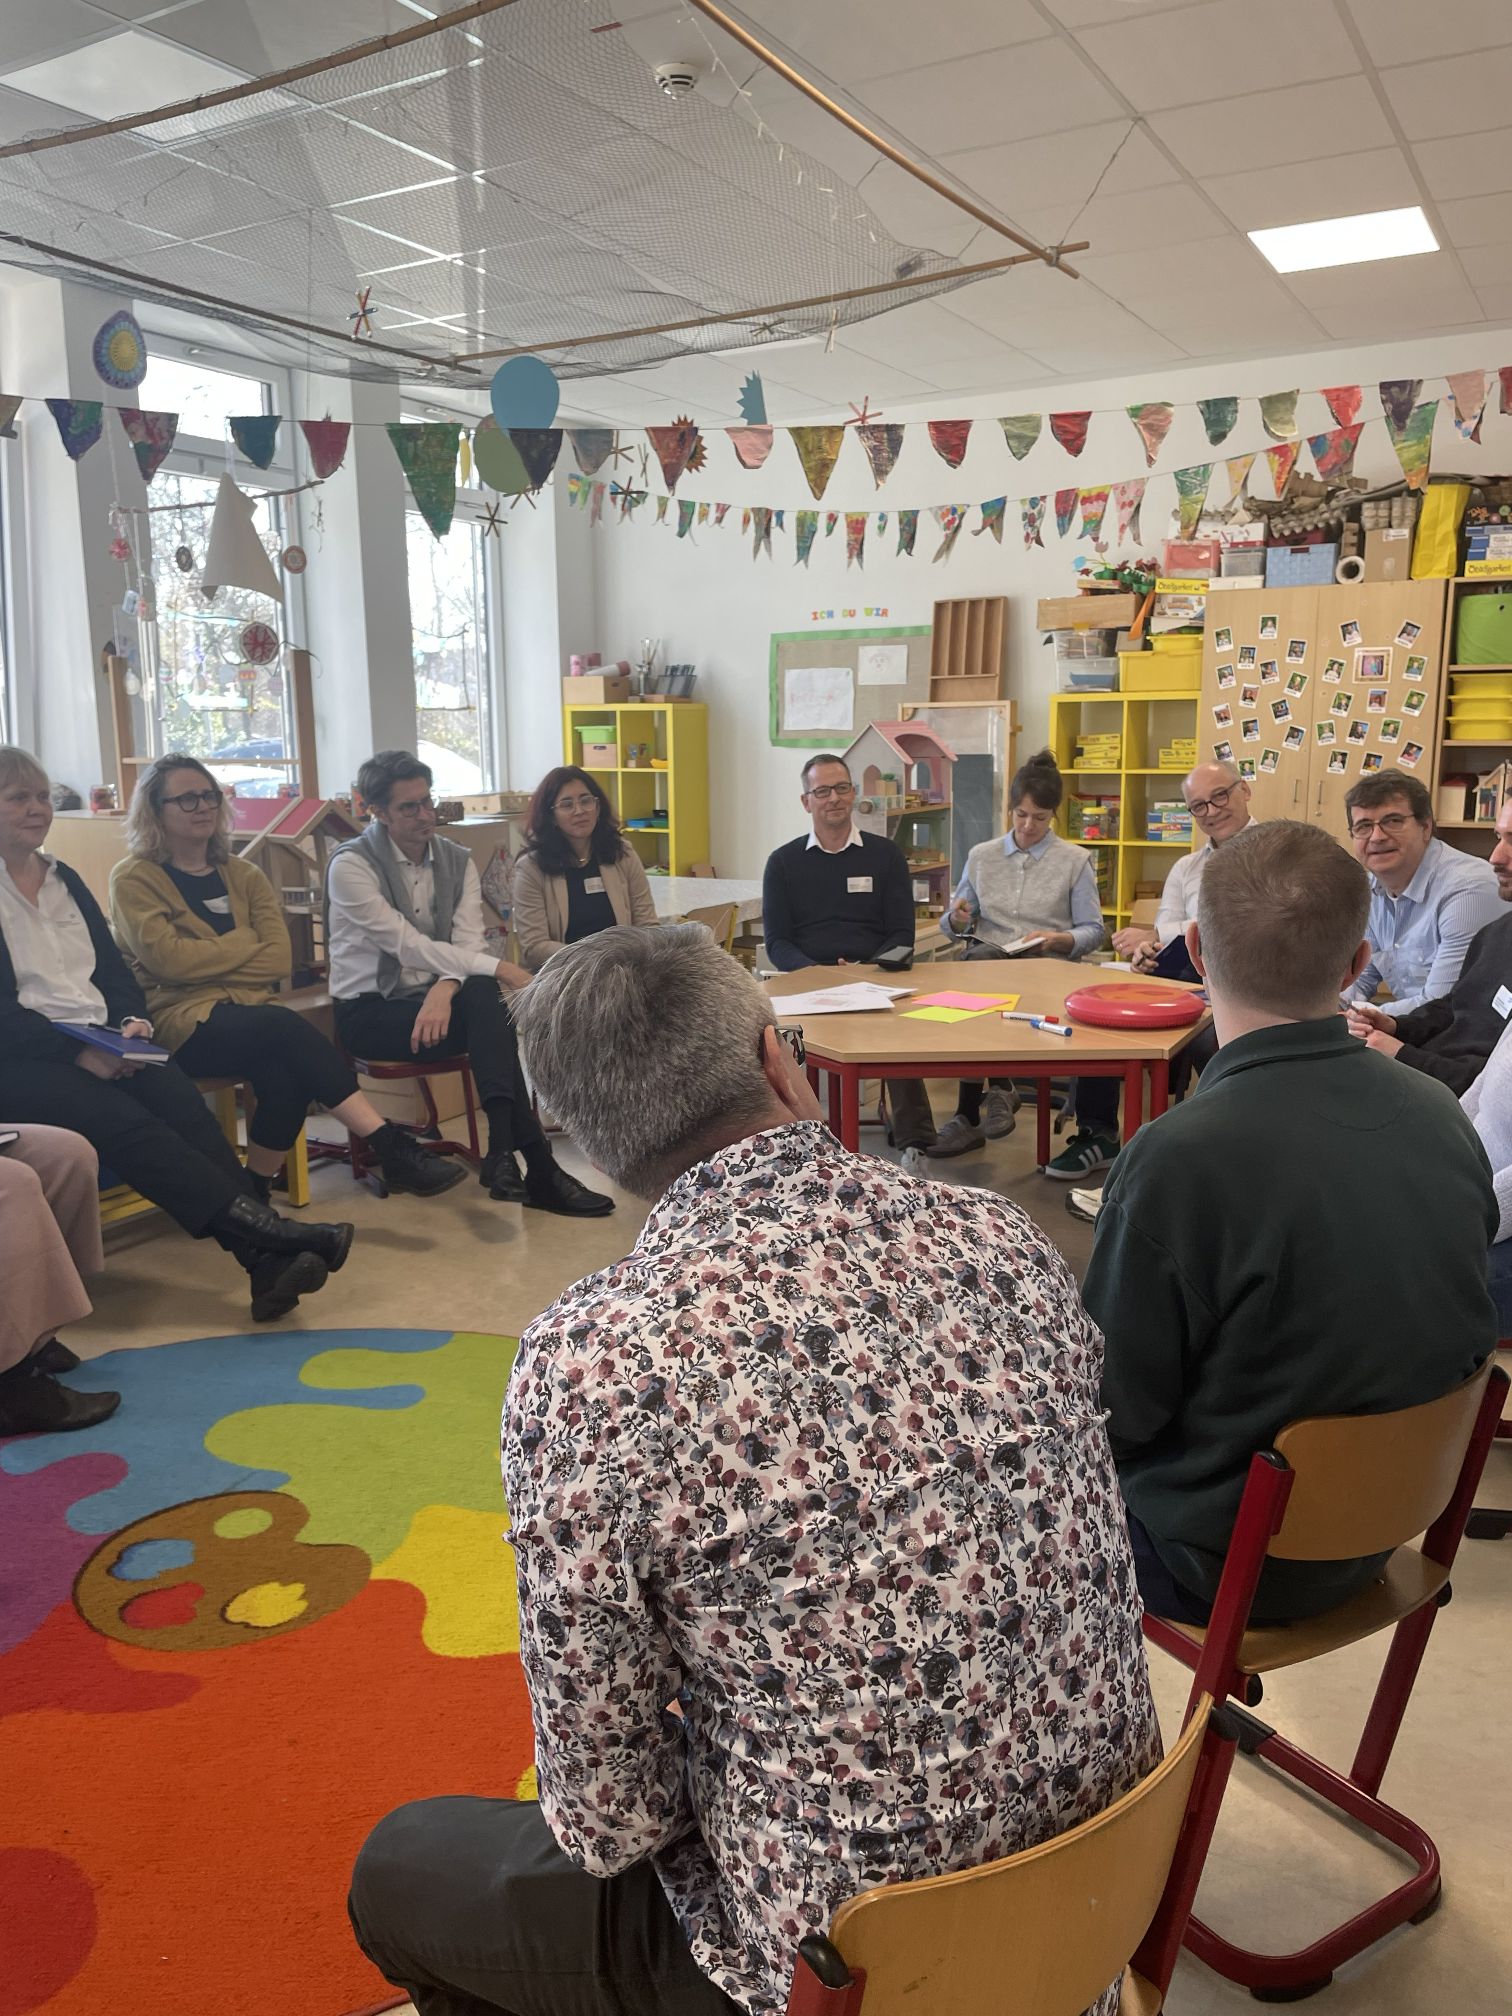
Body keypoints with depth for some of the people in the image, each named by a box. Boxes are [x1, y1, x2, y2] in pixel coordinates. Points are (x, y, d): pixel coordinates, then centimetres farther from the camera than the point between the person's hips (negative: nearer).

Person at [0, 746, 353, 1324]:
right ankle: (260, 1227, -42)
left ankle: (267, 1263, -39)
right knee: (121, 1120, -33)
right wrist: (78, 1053, -19)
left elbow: (113, 968, 18)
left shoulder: (65, 880, 21)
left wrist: (132, 1021, -3)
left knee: (180, 1103, -25)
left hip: (101, 1045, 5)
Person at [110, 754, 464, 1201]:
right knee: (287, 1029, -33)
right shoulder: (133, 879, 7)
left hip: (252, 1012, 4)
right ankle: (392, 1147, -35)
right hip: (181, 1021, -4)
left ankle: (254, 1195, -16)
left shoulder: (244, 876, 18)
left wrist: (205, 956, -6)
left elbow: (280, 960, 5)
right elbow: (165, 956, -10)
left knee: (284, 1076, -33)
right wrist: (246, 946, 0)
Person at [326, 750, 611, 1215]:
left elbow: (467, 942, -7)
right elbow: (406, 943, -22)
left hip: (432, 999, 5)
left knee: (483, 996, -33)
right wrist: (498, 967, -30)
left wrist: (444, 989, -31)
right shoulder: (351, 865, -11)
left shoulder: (457, 861, 6)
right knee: (492, 1019, -30)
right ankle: (536, 1165, -34)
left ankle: (504, 1150, -39)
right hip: (367, 1011, -4)